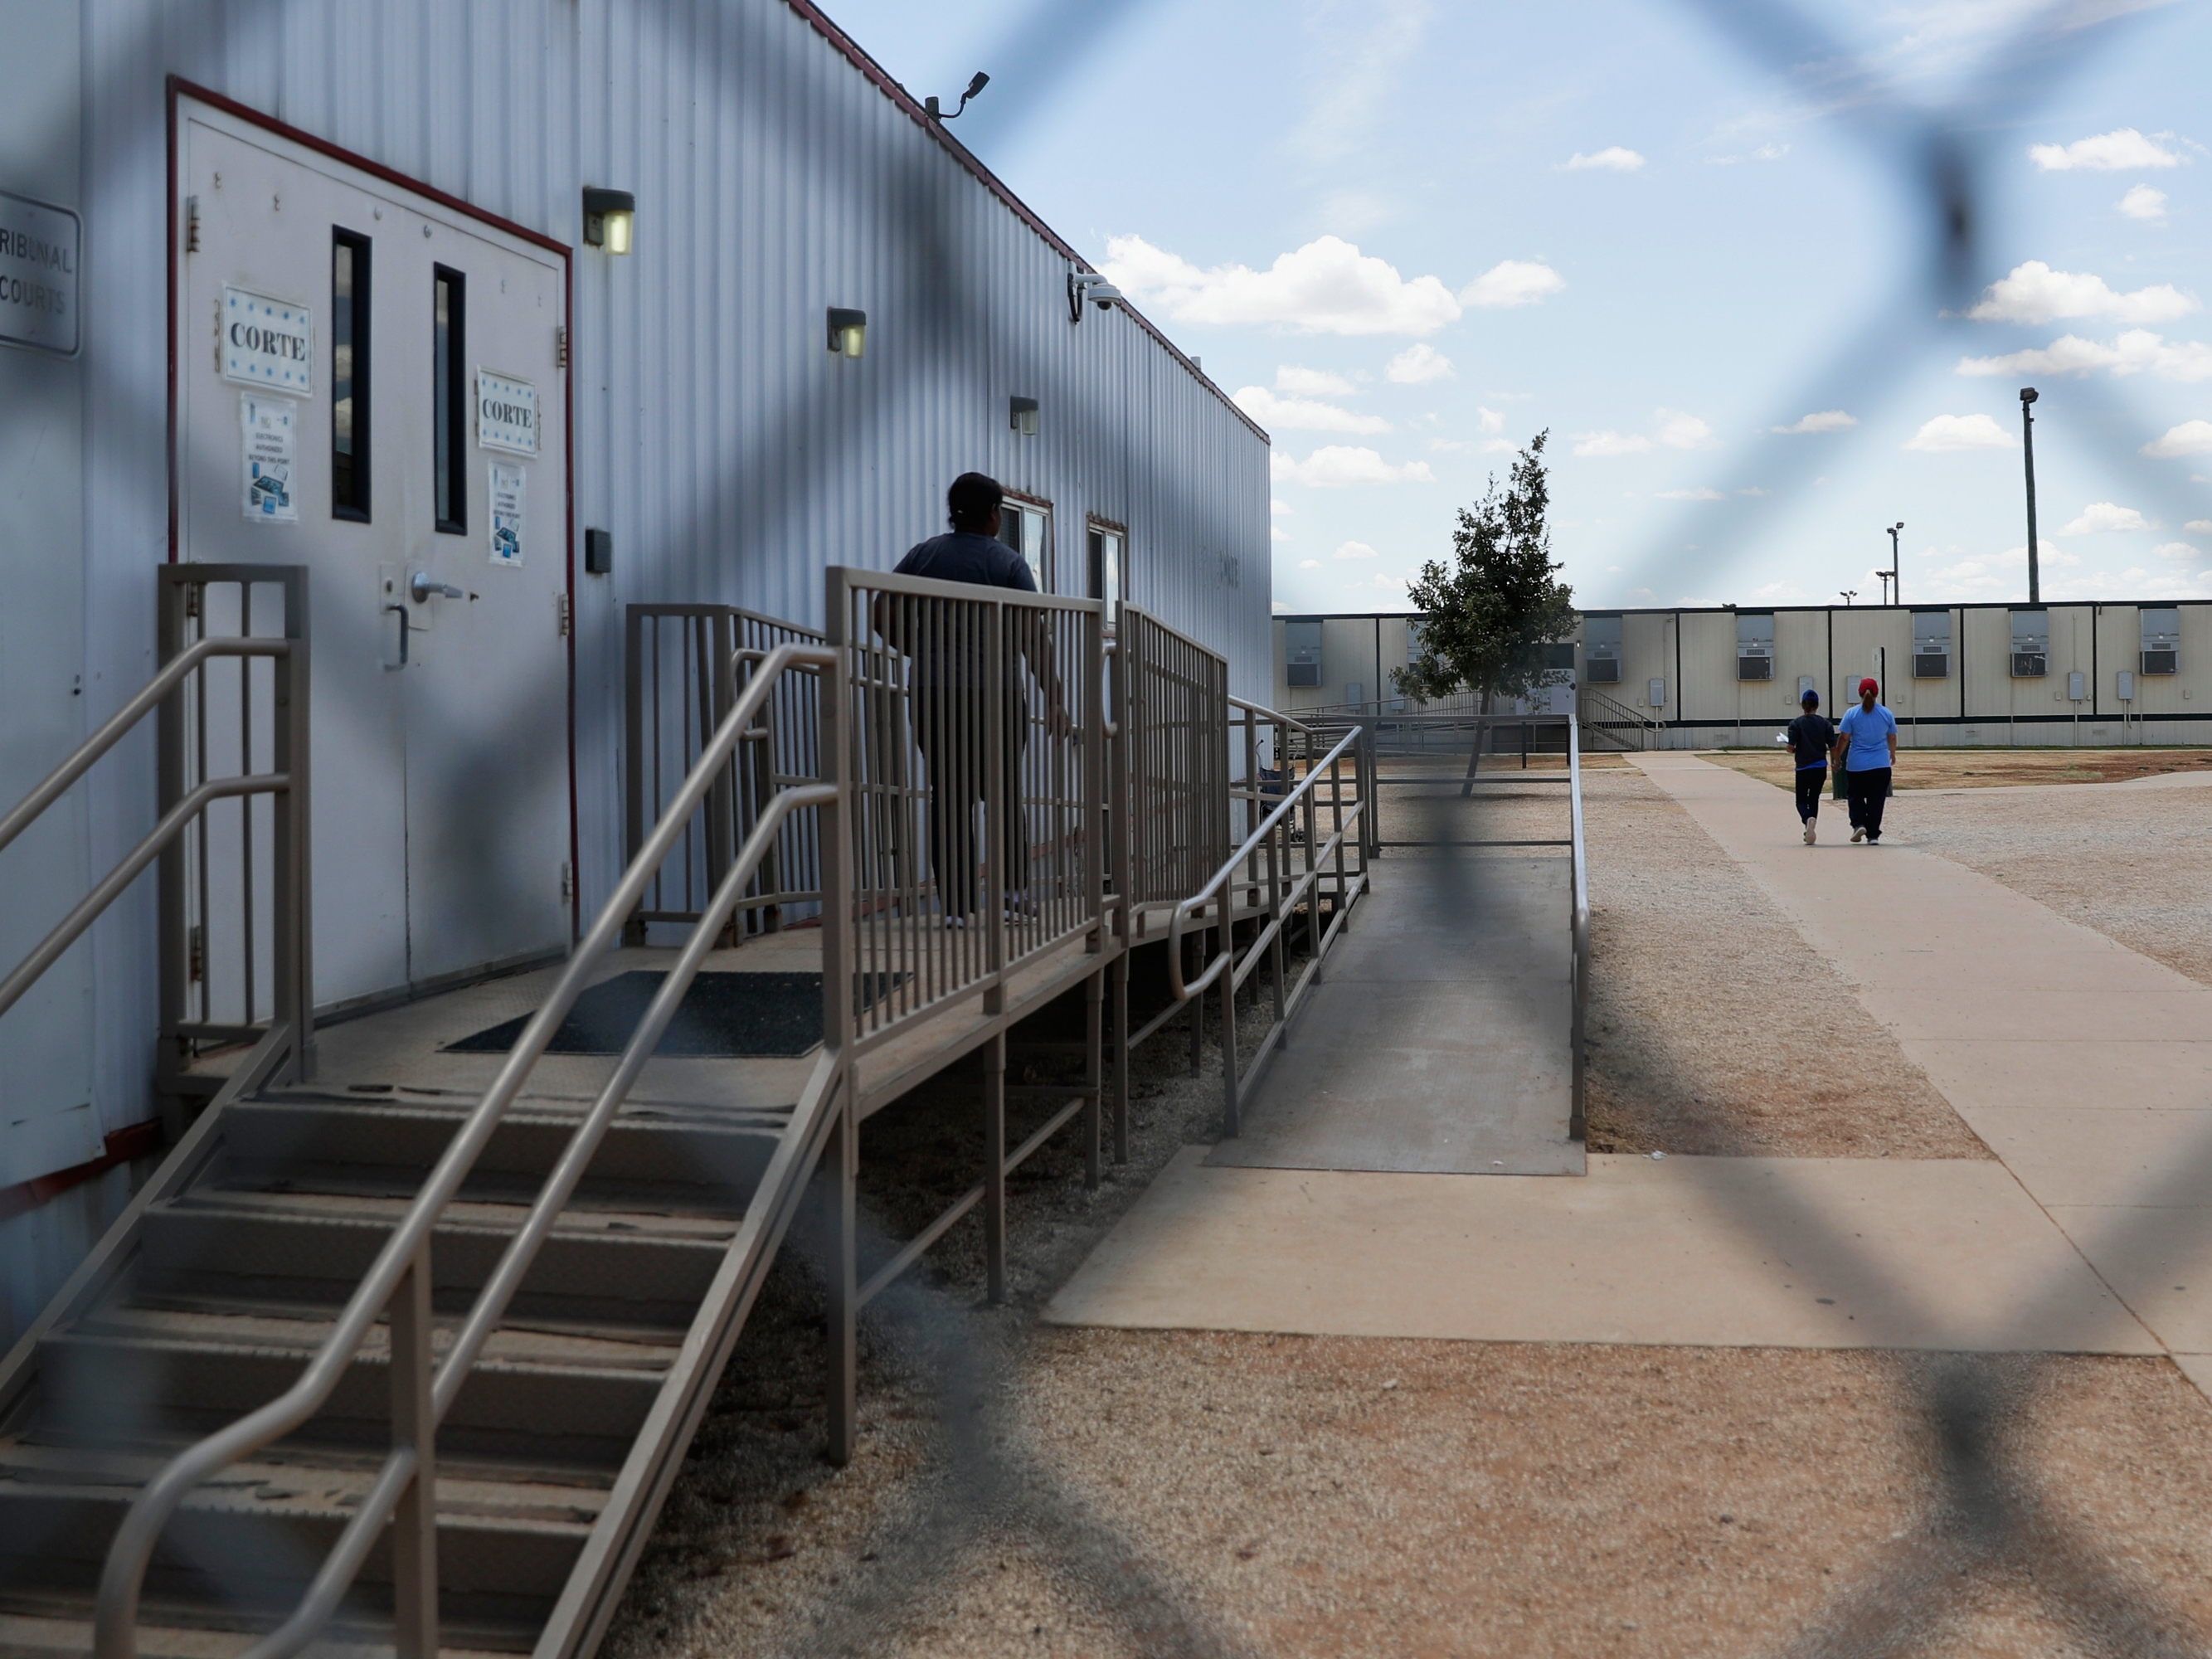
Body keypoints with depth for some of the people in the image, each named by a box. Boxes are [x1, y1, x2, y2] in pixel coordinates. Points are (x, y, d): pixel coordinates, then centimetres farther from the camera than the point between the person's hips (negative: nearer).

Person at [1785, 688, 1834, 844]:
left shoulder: (1796, 724, -8)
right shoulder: (1826, 723, -1)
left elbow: (1791, 748, -12)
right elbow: (1833, 747, -3)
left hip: (1803, 768, -2)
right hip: (1821, 768, 2)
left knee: (1801, 801, 6)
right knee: (1814, 799, 17)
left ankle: (1808, 819, -26)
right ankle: (1810, 832, 17)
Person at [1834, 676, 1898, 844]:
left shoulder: (1852, 714, -6)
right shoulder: (1887, 714, 1)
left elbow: (1843, 738, -5)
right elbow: (1892, 738, 11)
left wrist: (1837, 757, 8)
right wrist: (1893, 755, 29)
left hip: (1857, 765, -1)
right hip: (1881, 765, 1)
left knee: (1856, 797, 15)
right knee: (1876, 801, 5)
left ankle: (1859, 823, -5)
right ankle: (1873, 835, 3)